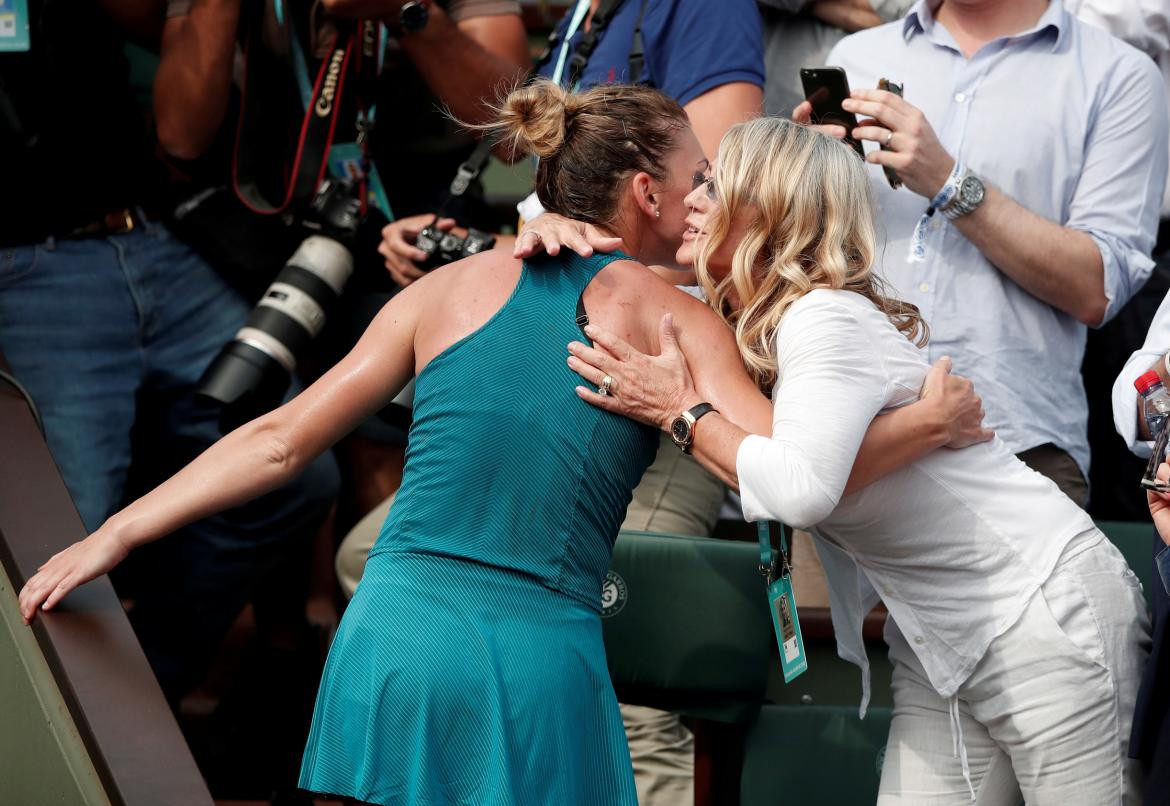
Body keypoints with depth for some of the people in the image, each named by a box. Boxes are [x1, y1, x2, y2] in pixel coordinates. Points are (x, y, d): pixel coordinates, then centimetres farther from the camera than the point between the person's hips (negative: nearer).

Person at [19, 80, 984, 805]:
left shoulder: (456, 286, 13)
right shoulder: (676, 320, 4)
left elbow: (280, 442, 12)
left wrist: (115, 534, 18)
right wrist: (927, 424, 6)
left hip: (391, 637, 3)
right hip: (540, 663, -3)